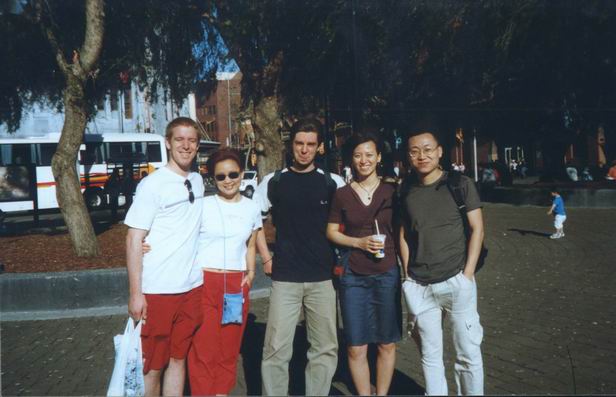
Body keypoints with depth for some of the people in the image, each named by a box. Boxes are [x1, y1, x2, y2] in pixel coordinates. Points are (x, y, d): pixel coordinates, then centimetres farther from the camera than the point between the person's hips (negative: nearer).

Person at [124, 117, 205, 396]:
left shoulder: (198, 181, 9)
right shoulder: (152, 185, -8)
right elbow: (134, 240, -10)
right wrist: (135, 294, -14)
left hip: (192, 287, 5)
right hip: (157, 290, -5)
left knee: (178, 358, 14)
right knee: (152, 365, 5)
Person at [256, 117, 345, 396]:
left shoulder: (333, 183, 3)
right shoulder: (273, 182, 2)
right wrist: (265, 258, 3)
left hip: (323, 278, 1)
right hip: (285, 278, -1)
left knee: (325, 349, 9)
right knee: (276, 350, 1)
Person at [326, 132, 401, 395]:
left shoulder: (392, 192, 2)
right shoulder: (342, 194, 2)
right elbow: (331, 232, 6)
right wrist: (359, 242, -11)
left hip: (387, 275, 0)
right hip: (353, 277, 0)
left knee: (386, 344, 10)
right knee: (356, 348, 4)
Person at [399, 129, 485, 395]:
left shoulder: (460, 184, -3)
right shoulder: (406, 191, 5)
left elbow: (477, 229, -2)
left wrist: (467, 274, -8)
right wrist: (408, 275, 4)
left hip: (456, 282, -2)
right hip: (419, 288, 3)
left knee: (468, 354, 6)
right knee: (430, 356, 12)